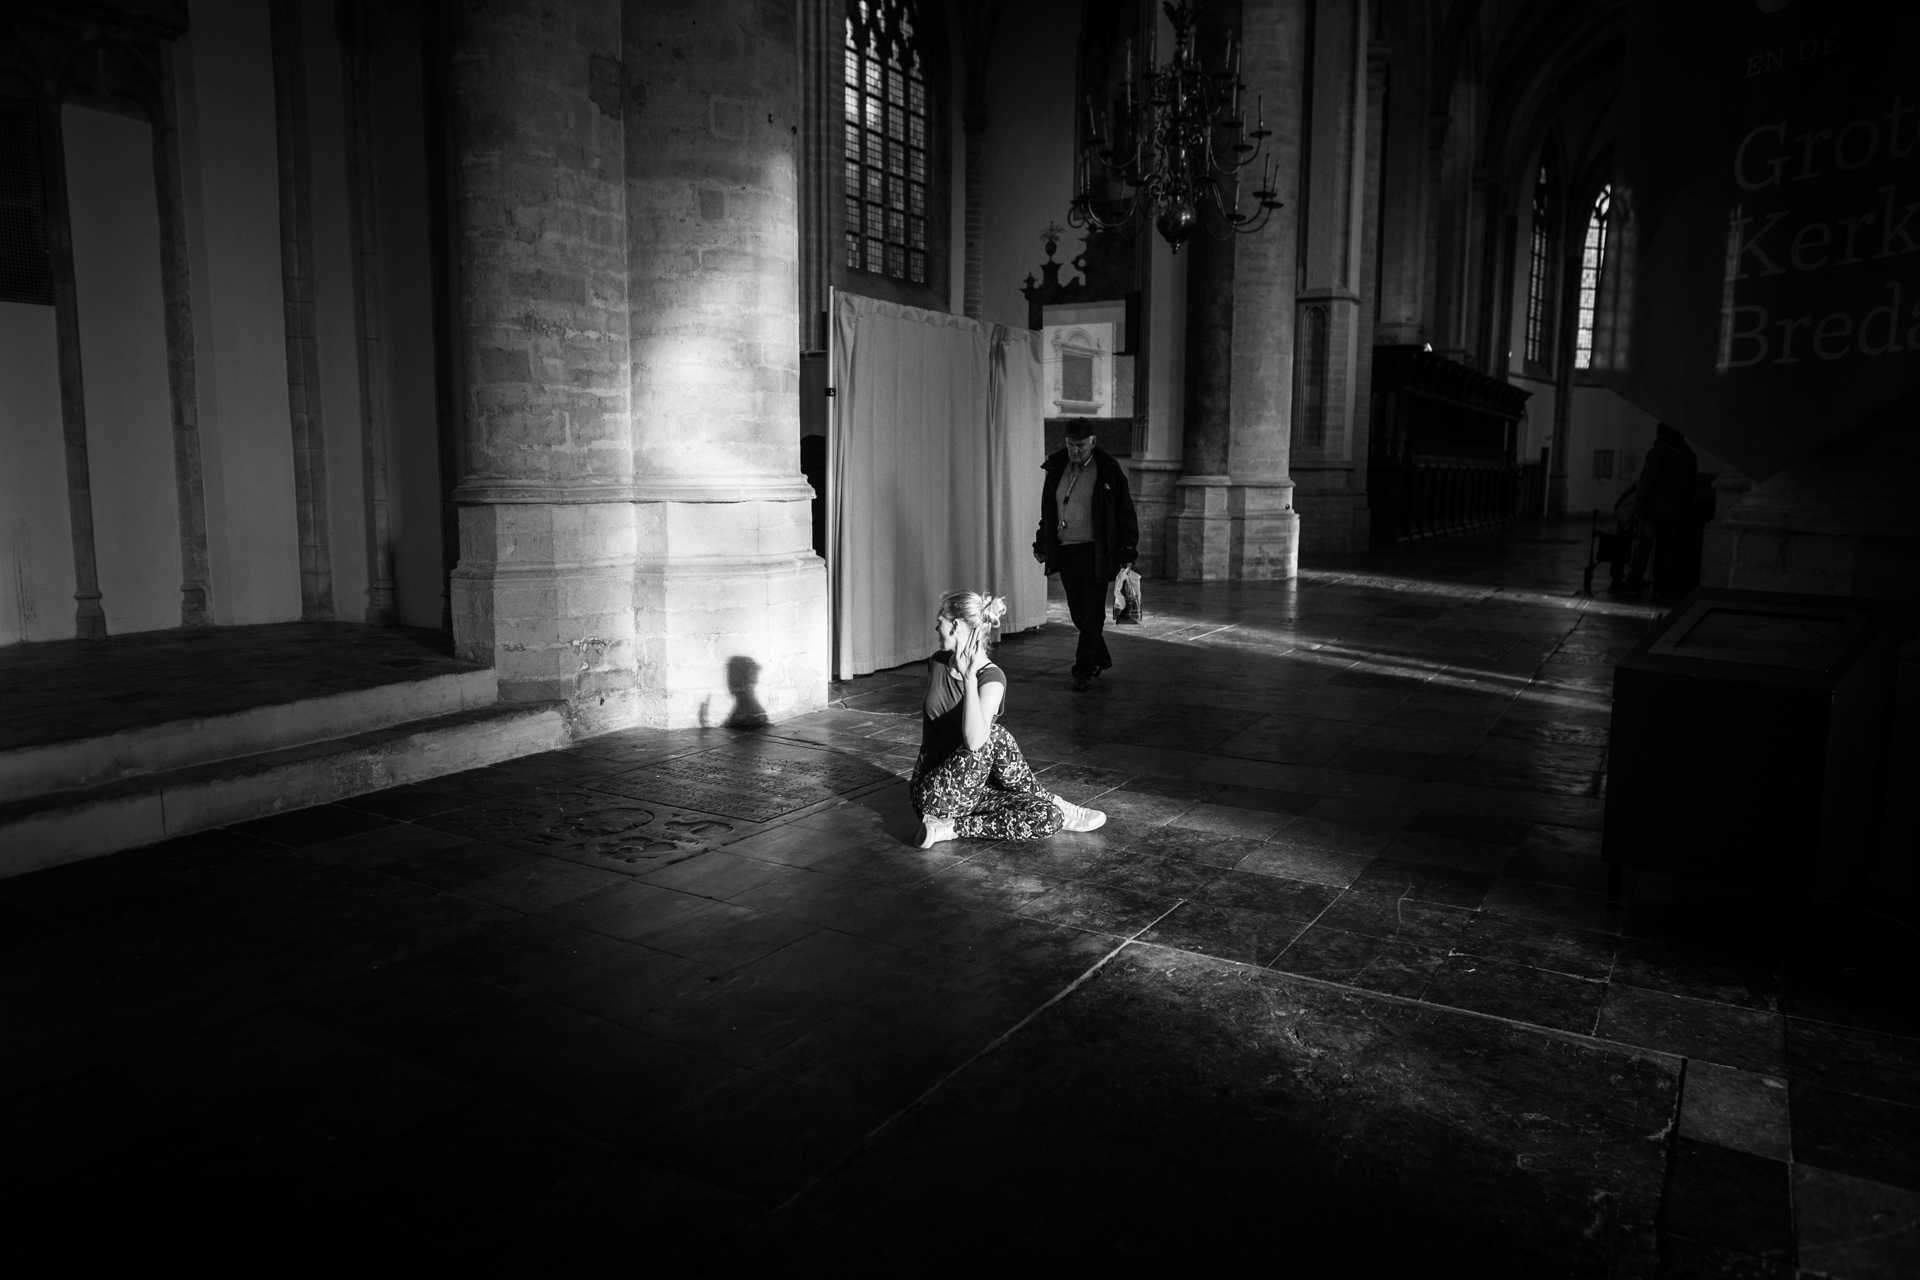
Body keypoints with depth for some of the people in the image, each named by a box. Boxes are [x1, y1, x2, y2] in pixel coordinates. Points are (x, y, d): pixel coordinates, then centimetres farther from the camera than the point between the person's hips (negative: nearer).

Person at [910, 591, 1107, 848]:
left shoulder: (991, 678, -13)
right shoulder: (937, 663, 1)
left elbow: (975, 741, -32)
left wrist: (969, 677, -29)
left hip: (969, 790, -2)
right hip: (934, 795, 2)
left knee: (1048, 818, -25)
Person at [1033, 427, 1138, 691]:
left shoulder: (1108, 472, -5)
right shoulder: (1056, 469, 9)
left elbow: (1125, 514, -2)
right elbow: (1047, 511, 19)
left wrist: (1126, 552, -8)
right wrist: (1041, 545, 16)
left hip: (1095, 553, -5)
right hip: (1065, 552, 5)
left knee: (1092, 614, -4)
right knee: (1078, 612, 10)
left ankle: (1083, 669, 2)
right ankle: (1101, 659, 27)